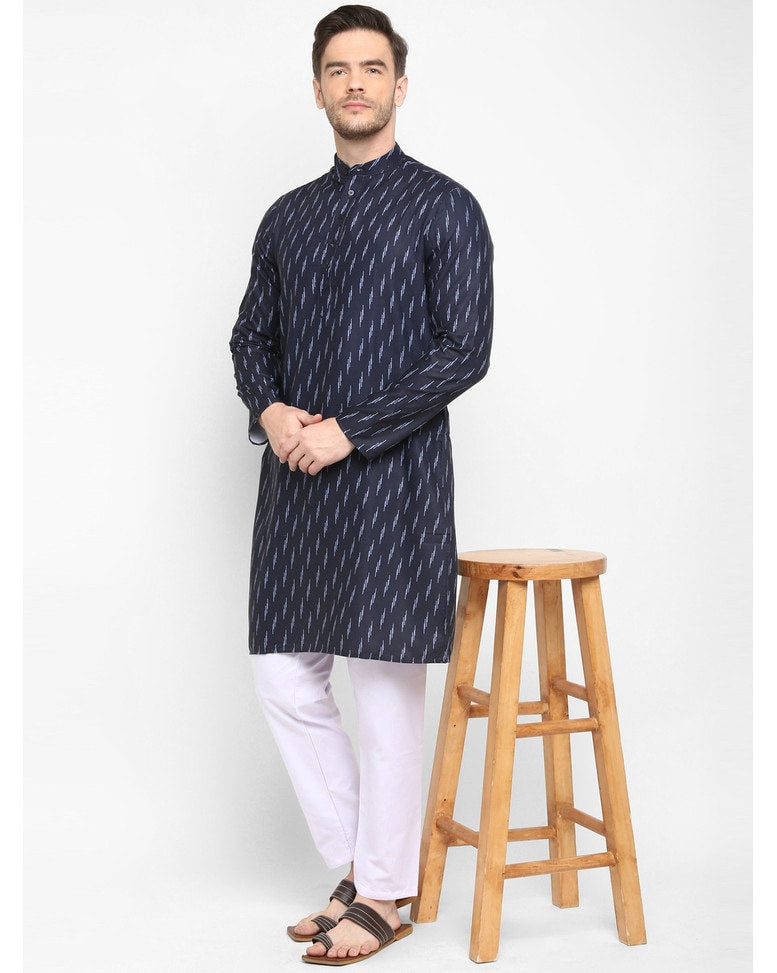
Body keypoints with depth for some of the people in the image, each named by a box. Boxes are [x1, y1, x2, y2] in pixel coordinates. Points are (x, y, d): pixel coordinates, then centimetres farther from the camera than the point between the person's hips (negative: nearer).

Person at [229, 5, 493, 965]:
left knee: (384, 679, -2)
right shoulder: (287, 217, 16)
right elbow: (252, 335, 19)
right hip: (295, 475, 6)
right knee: (284, 674, 5)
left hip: (391, 469, -6)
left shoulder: (443, 208, -1)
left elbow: (464, 349, -9)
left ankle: (384, 893, 13)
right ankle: (357, 866, 20)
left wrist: (348, 431, -14)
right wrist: (270, 408, -4)